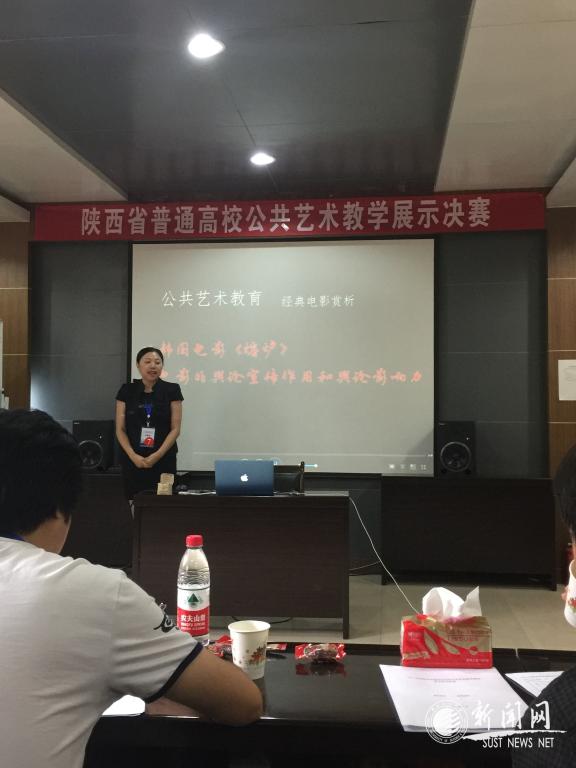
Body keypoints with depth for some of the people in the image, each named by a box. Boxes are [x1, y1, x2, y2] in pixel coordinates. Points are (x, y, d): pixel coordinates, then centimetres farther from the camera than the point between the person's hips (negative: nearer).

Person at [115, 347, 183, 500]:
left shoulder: (172, 390, 0)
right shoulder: (127, 391, 4)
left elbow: (175, 429, -2)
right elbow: (120, 429, 3)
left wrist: (156, 456, -13)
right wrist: (133, 456, -11)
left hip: (163, 460, -1)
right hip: (133, 461, 1)